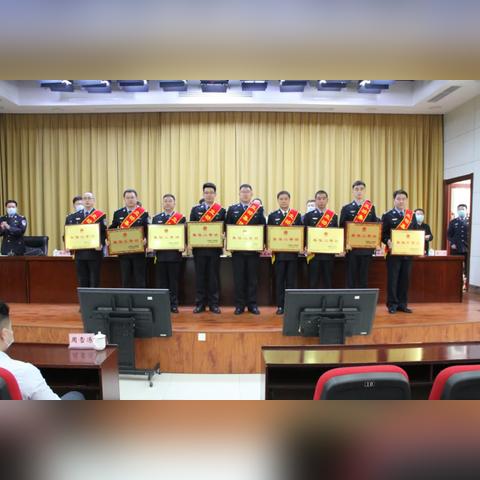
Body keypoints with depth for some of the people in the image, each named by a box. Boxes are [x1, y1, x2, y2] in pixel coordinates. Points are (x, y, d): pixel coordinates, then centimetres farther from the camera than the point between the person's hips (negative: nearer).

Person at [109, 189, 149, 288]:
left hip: (139, 251, -3)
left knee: (139, 279, 3)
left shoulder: (143, 213, 0)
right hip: (123, 251, 3)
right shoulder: (118, 213, 9)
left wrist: (146, 239, -24)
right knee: (125, 279, 9)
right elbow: (111, 230, 12)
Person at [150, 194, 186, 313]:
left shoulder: (181, 218, 3)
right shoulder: (156, 218, 12)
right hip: (160, 254, 2)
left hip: (174, 254, -2)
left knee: (173, 280, 4)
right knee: (161, 281, 6)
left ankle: (173, 304, 11)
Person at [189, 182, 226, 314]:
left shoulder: (221, 210, 5)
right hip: (199, 248, 1)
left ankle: (214, 304, 14)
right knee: (200, 276, 6)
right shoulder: (195, 209, 8)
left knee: (214, 276, 5)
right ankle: (200, 304, 15)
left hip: (215, 248, -1)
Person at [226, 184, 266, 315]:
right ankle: (239, 305, 12)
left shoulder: (259, 209, 6)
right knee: (239, 277, 3)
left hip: (254, 249, 0)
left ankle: (252, 304, 13)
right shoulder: (232, 209, 8)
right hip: (237, 248, 0)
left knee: (252, 277, 5)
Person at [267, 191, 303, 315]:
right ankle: (280, 306, 13)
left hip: (293, 252, 0)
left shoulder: (297, 215, 5)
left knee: (291, 280, 5)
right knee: (279, 280, 5)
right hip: (278, 252, 0)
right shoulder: (272, 216, 6)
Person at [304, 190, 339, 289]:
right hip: (313, 253, -2)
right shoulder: (309, 216, 5)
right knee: (312, 282, 1)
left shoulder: (333, 216, 11)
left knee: (328, 283, 7)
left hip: (329, 254, 2)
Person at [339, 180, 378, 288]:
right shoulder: (346, 208, 4)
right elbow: (342, 228, 1)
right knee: (351, 278, 3)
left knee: (363, 278, 7)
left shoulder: (371, 207, 10)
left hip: (366, 248, 2)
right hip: (351, 248, -1)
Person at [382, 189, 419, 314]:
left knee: (405, 279, 8)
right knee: (393, 279, 0)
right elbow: (383, 233, -5)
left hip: (408, 253, 4)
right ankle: (392, 304, 9)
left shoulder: (412, 215, 12)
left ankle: (403, 304, 18)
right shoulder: (387, 215, 0)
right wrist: (388, 242, -24)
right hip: (393, 252, -4)